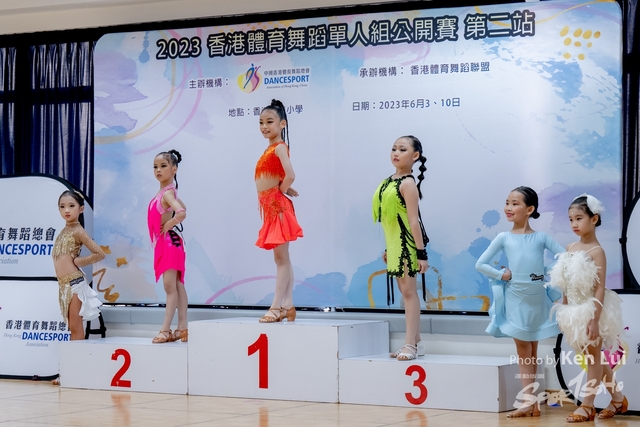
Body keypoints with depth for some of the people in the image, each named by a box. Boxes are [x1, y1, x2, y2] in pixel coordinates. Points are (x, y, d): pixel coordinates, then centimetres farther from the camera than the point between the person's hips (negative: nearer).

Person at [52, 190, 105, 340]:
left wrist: (78, 261, -7)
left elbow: (100, 254, -15)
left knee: (76, 327, -5)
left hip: (74, 283, -8)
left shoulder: (78, 231, -10)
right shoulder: (64, 230, 12)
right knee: (72, 327, 10)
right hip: (63, 285, 8)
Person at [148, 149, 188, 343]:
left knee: (170, 286, -8)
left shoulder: (168, 192, -17)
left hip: (169, 242, -10)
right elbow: (182, 207, 27)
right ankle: (182, 328, 12)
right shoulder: (164, 191, 11)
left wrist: (169, 224, -20)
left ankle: (166, 330, -9)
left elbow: (182, 212, -36)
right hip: (163, 244, 10)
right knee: (177, 286, 10)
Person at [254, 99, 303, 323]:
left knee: (281, 257, -7)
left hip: (278, 206, -10)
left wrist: (281, 191, -12)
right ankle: (287, 306, 13)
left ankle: (276, 307, -8)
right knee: (282, 258, 10)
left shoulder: (279, 147, -12)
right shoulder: (270, 148, 15)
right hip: (270, 208, 10)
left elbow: (290, 175, -26)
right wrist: (285, 189, 2)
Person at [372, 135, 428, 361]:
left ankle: (410, 345, -4)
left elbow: (413, 220, -19)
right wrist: (388, 248, 18)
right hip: (395, 244, 9)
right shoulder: (389, 181, 10)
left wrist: (421, 252, -20)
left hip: (406, 243, -9)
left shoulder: (407, 183, -14)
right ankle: (416, 342, 20)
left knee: (408, 291, -6)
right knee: (406, 291, 13)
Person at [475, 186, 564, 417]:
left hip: (538, 299, 0)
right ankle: (529, 400, 1)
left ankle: (530, 399, 14)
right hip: (516, 299, 0)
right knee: (523, 350, 3)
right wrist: (501, 274, -9)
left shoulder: (541, 237, 1)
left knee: (532, 350, 10)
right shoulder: (504, 238, 1)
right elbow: (480, 264, 0)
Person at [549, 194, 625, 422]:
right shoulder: (570, 248, 6)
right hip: (575, 310, 8)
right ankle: (618, 398, 27)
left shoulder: (596, 251, -16)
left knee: (592, 358, 1)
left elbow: (600, 288, -19)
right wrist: (563, 312, 11)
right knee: (594, 357, 15)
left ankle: (587, 405, 6)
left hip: (592, 309, -8)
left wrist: (595, 319, -23)